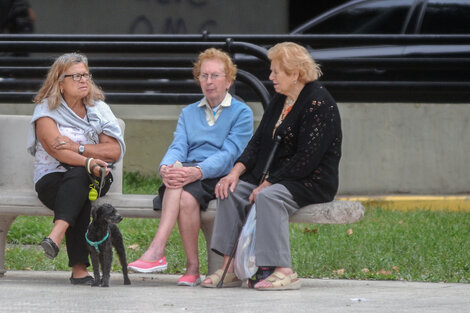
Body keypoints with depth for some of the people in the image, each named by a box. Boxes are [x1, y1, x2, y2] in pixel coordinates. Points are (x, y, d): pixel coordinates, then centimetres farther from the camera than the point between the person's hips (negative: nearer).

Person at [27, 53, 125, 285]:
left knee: (78, 175, -35)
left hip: (92, 178, 2)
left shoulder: (99, 109, 10)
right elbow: (56, 150, -16)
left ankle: (56, 235, -56)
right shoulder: (46, 109, 1)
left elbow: (115, 151, -2)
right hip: (52, 179, -2)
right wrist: (89, 162, -34)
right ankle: (79, 268, -47)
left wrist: (77, 147, -15)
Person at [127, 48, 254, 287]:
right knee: (175, 173, -34)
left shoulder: (241, 113, 8)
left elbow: (229, 154, -7)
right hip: (188, 171, 3)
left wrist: (198, 171, -25)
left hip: (220, 177, -3)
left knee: (187, 197, -35)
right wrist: (165, 167, -17)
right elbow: (178, 147, 8)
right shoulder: (189, 113, 25)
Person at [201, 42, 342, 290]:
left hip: (313, 182, -9)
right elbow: (258, 142, 13)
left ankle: (284, 271, -34)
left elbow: (307, 158, -21)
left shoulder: (318, 103, -15)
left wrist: (267, 184, -21)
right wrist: (236, 171, -5)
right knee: (230, 190, -10)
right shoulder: (279, 101, 14)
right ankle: (229, 267, -13)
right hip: (275, 178, 9)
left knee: (269, 197, -35)